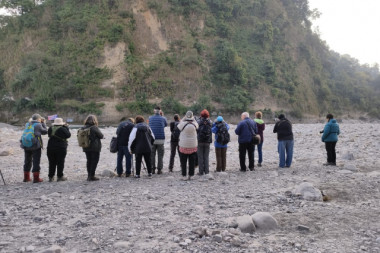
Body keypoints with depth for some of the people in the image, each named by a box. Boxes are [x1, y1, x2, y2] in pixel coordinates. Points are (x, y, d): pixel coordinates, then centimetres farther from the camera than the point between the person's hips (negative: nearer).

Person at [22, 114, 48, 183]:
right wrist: (43, 123, 10)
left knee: (27, 161, 17)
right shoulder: (38, 125, -9)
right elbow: (45, 132, 1)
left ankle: (26, 177, 25)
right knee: (36, 162, -1)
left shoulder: (27, 124, 8)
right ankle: (36, 178, -1)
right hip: (36, 146, -6)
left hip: (26, 146, 6)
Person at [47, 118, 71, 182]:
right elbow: (68, 135, -1)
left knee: (52, 163, 10)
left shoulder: (50, 128, 2)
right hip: (61, 148, -4)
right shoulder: (63, 129, -12)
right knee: (60, 162, 3)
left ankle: (51, 177, 14)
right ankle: (60, 176, 6)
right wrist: (66, 127, 8)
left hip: (51, 148, 4)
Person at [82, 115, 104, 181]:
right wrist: (102, 136, 13)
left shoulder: (83, 128, 2)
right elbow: (101, 136, -8)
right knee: (94, 161, 1)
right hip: (95, 147, -6)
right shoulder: (94, 127, -15)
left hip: (86, 148, 6)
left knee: (89, 161, 14)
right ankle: (92, 176, 0)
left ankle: (89, 175, 18)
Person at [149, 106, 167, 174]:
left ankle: (152, 169, 8)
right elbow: (166, 125, 20)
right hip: (161, 139, -1)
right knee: (160, 155, 5)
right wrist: (162, 115, 21)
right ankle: (159, 169, 4)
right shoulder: (163, 118, 1)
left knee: (152, 154, 8)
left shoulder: (150, 118, 5)